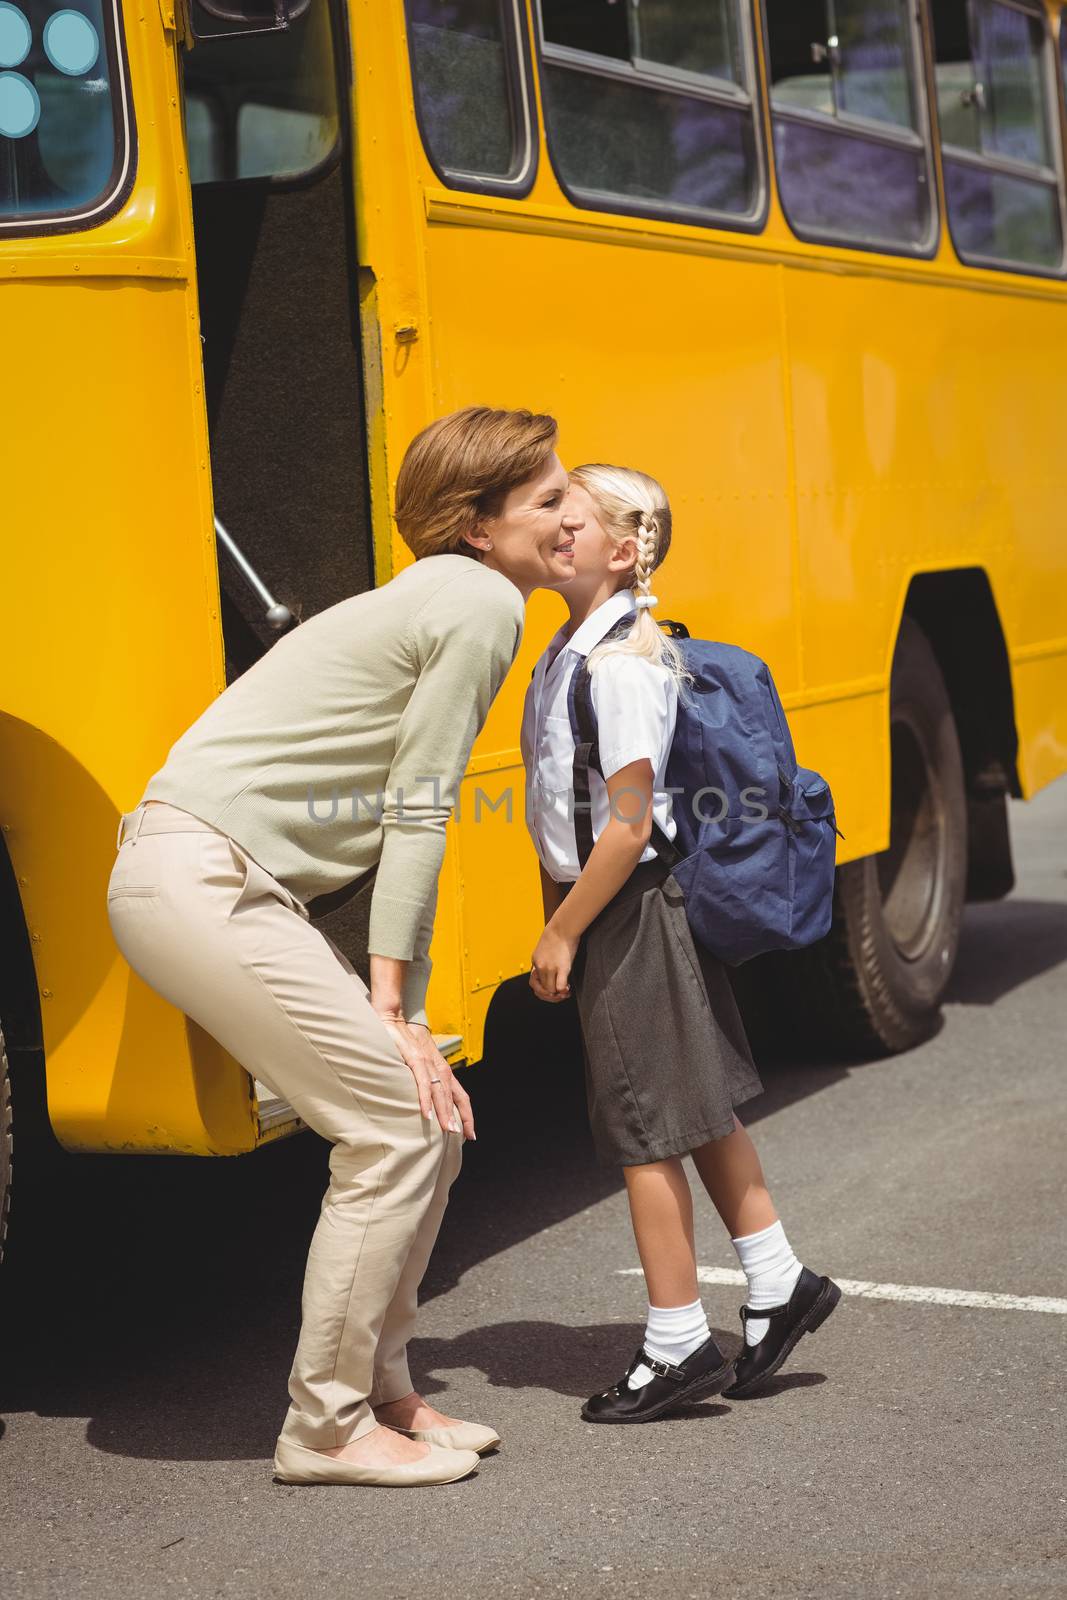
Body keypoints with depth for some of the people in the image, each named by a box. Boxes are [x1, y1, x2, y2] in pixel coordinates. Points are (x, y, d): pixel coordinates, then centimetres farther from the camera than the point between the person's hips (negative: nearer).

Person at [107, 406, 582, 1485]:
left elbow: (398, 818, 16)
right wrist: (389, 1004, -10)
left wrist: (401, 1008, 10)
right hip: (200, 880, -10)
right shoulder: (481, 605, -9)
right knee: (399, 1123, -8)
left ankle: (377, 1389, 20)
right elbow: (414, 816, -13)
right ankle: (325, 1428, 2)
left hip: (228, 885, 10)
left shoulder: (439, 600, 20)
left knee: (427, 1115, 10)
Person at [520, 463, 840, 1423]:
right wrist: (559, 915, 16)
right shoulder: (571, 650, 10)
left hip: (631, 911, -9)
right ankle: (778, 1282, 28)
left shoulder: (623, 662, -20)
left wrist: (562, 934, -17)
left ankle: (677, 1346, 10)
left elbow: (628, 823, -22)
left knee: (646, 1129, 0)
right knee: (699, 1109, 17)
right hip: (631, 910, 9)